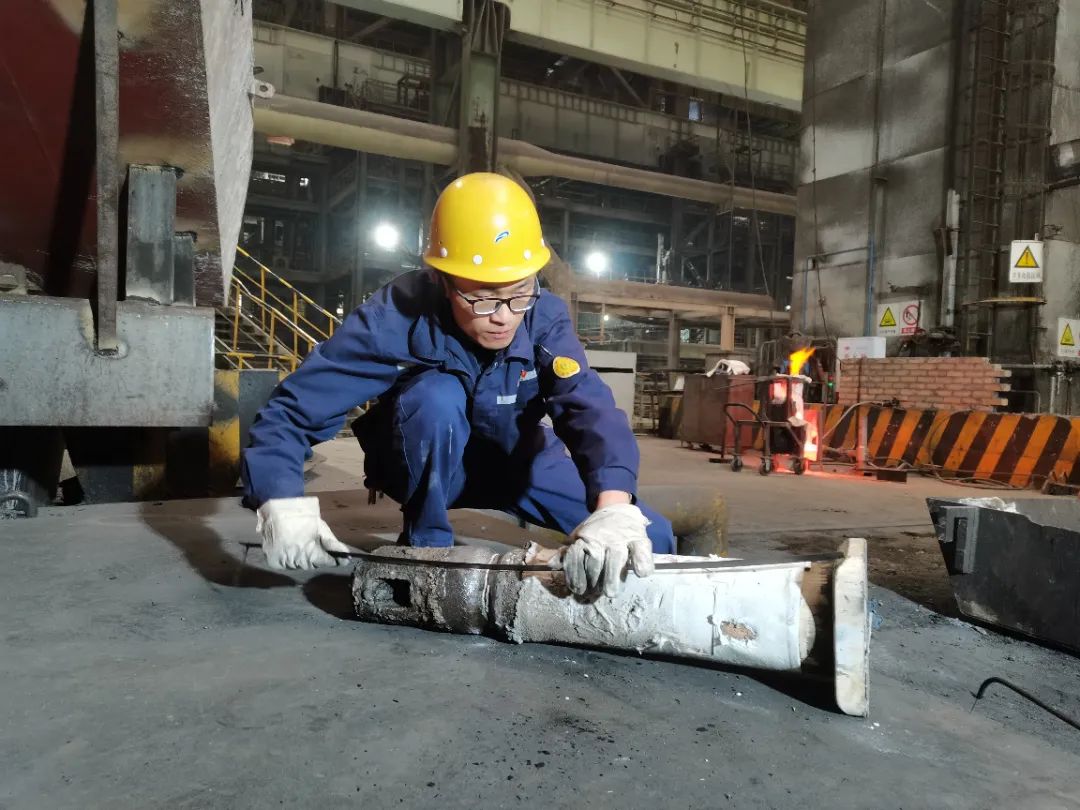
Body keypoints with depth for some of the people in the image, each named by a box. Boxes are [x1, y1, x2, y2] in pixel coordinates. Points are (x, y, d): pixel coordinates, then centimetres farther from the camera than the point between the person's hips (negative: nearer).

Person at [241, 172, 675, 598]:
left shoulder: (544, 316, -24)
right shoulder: (399, 314, -29)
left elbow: (591, 409, -37)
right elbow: (293, 408, -28)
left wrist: (614, 511, -55)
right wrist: (282, 505, -44)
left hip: (515, 459, 2)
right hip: (426, 467, -1)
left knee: (651, 539, -13)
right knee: (436, 396, -38)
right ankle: (426, 547, -15)